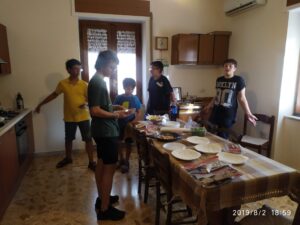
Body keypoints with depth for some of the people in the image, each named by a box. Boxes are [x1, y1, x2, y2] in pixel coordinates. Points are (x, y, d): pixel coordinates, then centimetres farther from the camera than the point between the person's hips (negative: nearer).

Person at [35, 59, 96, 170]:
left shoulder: (84, 84, -6)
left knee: (88, 139, 1)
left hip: (83, 117, -1)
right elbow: (54, 94, 11)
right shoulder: (62, 83, -3)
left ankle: (91, 162, 14)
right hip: (69, 117, 2)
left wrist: (86, 103, -24)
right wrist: (40, 104, 17)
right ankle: (68, 158, 41)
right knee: (68, 139, 17)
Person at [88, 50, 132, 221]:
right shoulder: (97, 82, -19)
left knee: (101, 164, 17)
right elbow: (95, 111, -24)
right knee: (110, 168, -2)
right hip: (106, 132, -10)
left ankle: (102, 198, 33)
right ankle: (104, 209, 10)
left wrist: (115, 107, 9)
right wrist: (116, 115, -18)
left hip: (103, 131, 10)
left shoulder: (98, 80, 13)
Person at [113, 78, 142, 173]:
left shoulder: (135, 99, -4)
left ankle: (126, 161, 27)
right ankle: (122, 159, 31)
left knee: (128, 143, 9)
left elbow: (139, 113, -3)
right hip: (120, 123, 1)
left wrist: (133, 122, -17)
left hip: (130, 124, -1)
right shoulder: (119, 98, -2)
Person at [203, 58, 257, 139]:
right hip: (215, 112, 5)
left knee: (222, 137, -1)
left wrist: (248, 114, -12)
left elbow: (241, 98, -6)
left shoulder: (238, 80, -5)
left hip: (228, 114, -5)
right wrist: (209, 106, 28)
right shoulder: (219, 80, 10)